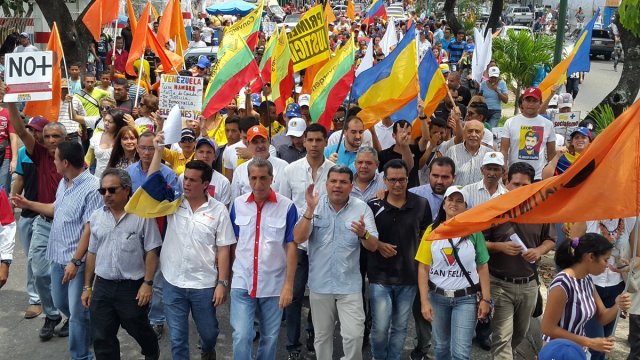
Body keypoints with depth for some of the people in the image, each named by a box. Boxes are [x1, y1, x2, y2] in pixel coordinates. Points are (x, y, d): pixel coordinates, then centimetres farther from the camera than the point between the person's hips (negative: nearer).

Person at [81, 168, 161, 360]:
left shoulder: (142, 215, -10)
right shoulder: (96, 217, 5)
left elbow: (151, 252, -8)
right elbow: (92, 253, 11)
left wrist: (147, 283, -14)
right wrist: (87, 287, 10)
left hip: (133, 286, -4)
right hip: (102, 286, 4)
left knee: (139, 330, 15)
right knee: (102, 338, 8)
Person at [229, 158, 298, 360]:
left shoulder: (287, 206, -8)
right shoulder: (238, 204, 1)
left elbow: (291, 246, -6)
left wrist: (289, 284, -10)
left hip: (274, 285, -1)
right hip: (242, 283, 1)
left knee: (270, 338, 12)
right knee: (241, 336, -5)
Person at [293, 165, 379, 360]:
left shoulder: (361, 208, -4)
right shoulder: (315, 205, -3)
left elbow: (373, 246, -8)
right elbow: (298, 238, -12)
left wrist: (363, 234, -30)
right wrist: (310, 209, -24)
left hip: (349, 285, -1)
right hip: (320, 284, 1)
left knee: (354, 335, -4)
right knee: (322, 336, 14)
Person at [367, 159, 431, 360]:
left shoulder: (421, 205, -2)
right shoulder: (373, 205, -5)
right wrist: (377, 245, -12)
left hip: (409, 277, 2)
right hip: (380, 276, -1)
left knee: (400, 327, 12)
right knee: (380, 328, -1)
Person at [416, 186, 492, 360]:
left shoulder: (474, 232, -4)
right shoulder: (432, 230, -2)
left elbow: (482, 267, 0)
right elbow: (423, 268, -3)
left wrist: (486, 299, -4)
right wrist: (424, 301, -9)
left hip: (466, 298, -2)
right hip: (437, 297, 2)